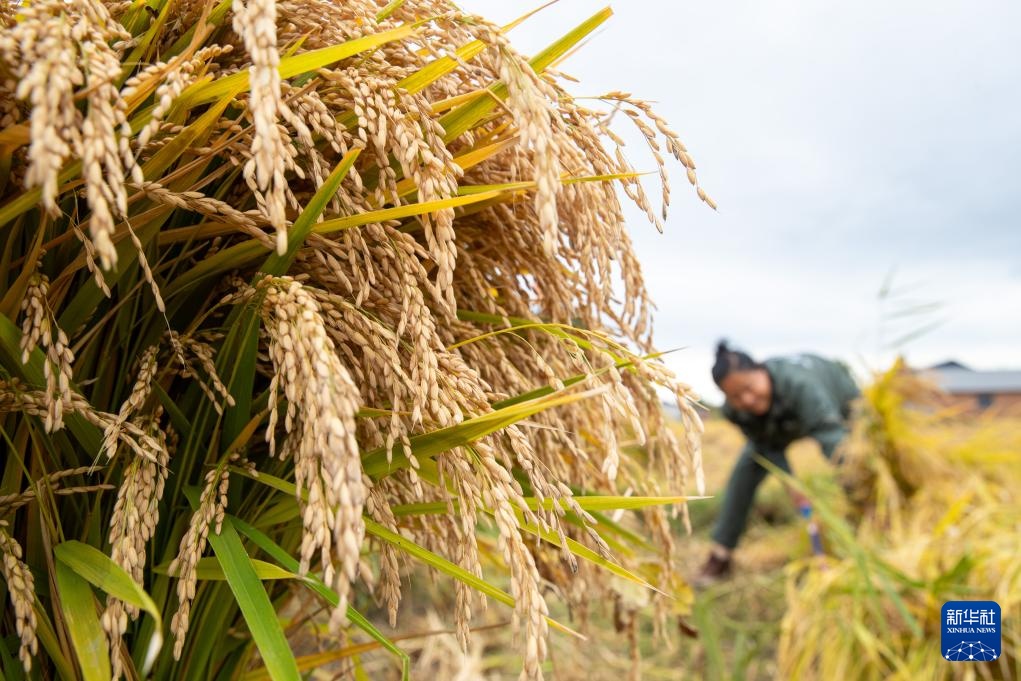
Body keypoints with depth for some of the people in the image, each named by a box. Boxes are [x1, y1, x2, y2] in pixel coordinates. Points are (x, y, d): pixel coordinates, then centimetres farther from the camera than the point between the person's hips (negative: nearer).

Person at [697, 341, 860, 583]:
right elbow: (769, 449, -20)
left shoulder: (799, 385, -49)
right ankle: (720, 556, 1)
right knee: (747, 467, -8)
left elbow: (832, 437, -56)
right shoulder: (735, 411, -32)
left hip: (838, 407, -2)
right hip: (791, 422, 2)